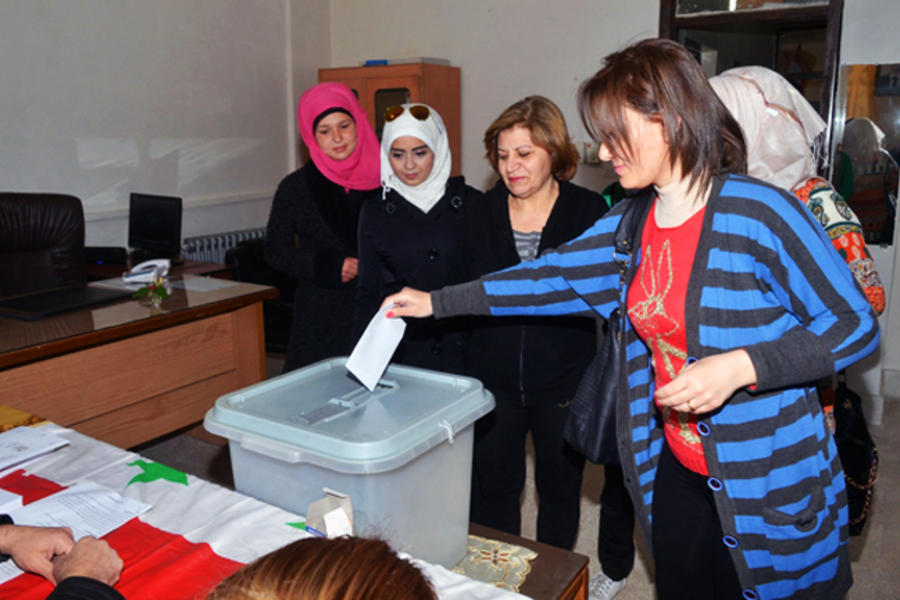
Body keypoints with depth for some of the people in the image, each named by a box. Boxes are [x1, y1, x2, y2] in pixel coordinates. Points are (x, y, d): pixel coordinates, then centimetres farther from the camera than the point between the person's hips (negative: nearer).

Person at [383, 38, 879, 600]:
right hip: (677, 473, 6)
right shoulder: (629, 224, 1)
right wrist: (436, 301, 9)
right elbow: (550, 277, 8)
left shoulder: (759, 212, -19)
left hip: (769, 488, -5)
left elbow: (855, 325, -14)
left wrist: (738, 367, -26)